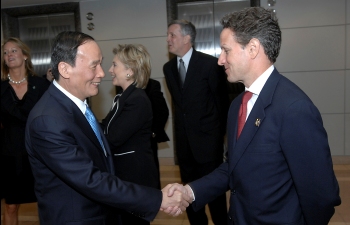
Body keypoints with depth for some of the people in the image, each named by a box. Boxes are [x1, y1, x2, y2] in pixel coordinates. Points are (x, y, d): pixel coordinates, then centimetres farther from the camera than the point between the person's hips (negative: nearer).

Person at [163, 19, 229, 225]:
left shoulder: (210, 63, -12)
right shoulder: (168, 68, 5)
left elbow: (222, 100, -5)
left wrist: (220, 132, -1)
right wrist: (182, 127, 12)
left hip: (207, 138, -5)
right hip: (184, 140, 5)